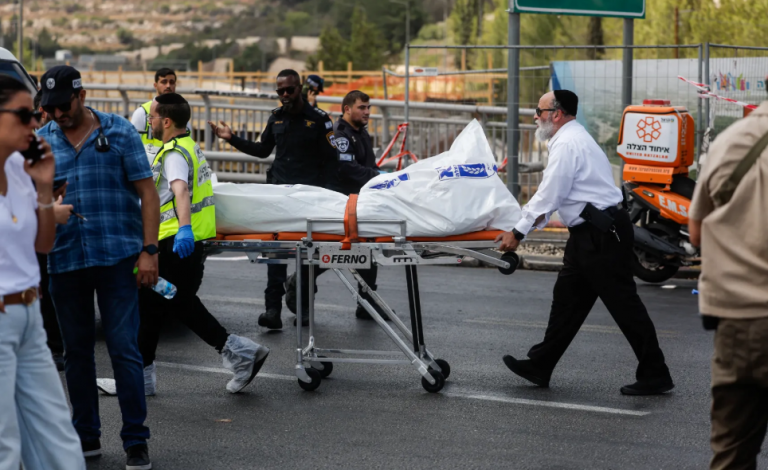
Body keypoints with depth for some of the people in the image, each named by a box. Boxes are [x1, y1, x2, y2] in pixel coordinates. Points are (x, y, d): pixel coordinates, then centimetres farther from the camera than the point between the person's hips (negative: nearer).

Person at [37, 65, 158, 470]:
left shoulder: (119, 132, 0)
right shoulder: (41, 141, 8)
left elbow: (147, 192, -1)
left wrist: (148, 250, -8)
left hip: (116, 255, -3)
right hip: (65, 261, 3)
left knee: (124, 348, -4)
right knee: (76, 351, 12)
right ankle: (86, 436, 23)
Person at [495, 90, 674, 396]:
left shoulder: (567, 144, -14)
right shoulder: (572, 138, 19)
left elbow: (549, 196, -17)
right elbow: (549, 194, 22)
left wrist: (519, 232, -10)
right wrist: (521, 219, 19)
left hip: (603, 235, -11)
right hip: (590, 234, 11)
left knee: (623, 303, -6)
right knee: (567, 300, 14)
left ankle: (655, 376, 0)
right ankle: (540, 367, 21)